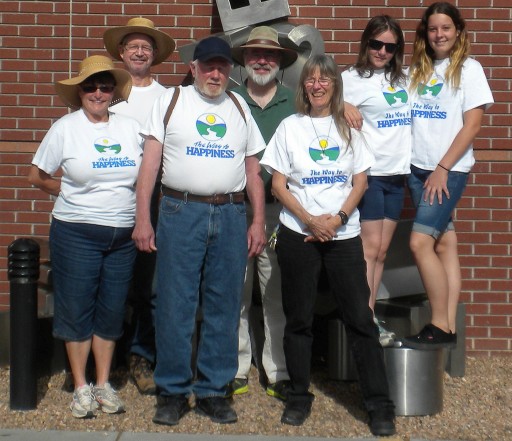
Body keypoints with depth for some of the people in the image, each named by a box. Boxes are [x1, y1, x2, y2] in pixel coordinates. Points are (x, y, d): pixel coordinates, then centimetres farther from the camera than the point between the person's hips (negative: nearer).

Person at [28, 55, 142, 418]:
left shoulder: (131, 127, 5)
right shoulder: (65, 128, -2)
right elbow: (37, 176, 4)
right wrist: (74, 195, 1)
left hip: (123, 235, 3)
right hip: (76, 234, -3)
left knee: (112, 311, 9)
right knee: (77, 309, 3)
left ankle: (104, 384, 22)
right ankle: (81, 387, 16)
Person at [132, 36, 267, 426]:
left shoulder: (239, 107, 15)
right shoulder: (171, 101, 7)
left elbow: (253, 169, 15)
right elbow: (150, 162, 2)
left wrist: (258, 221, 7)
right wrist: (142, 218, -6)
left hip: (231, 215, 3)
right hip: (181, 212, -3)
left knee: (224, 307, 5)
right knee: (175, 306, -2)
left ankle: (213, 390, 15)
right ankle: (172, 391, 9)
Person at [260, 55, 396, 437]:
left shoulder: (347, 128, 9)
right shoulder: (290, 127, 5)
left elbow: (360, 181, 6)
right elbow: (278, 184, 1)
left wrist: (338, 218, -10)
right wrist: (309, 219, -12)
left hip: (344, 233, 1)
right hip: (298, 234, 0)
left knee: (361, 317, -3)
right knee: (299, 318, 6)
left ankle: (380, 405, 3)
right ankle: (299, 397, 19)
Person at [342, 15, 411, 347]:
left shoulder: (402, 78, 13)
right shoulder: (353, 79, -3)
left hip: (397, 173, 6)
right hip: (368, 172, -6)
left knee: (382, 251, 8)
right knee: (369, 249, -7)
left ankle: (370, 318, 14)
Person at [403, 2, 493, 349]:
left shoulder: (468, 68, -3)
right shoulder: (417, 69, 12)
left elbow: (472, 126, -8)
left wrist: (442, 170, -13)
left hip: (449, 170, -5)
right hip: (418, 168, 5)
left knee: (420, 242, -14)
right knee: (444, 244, 6)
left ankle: (440, 327, -5)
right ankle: (448, 328, 7)